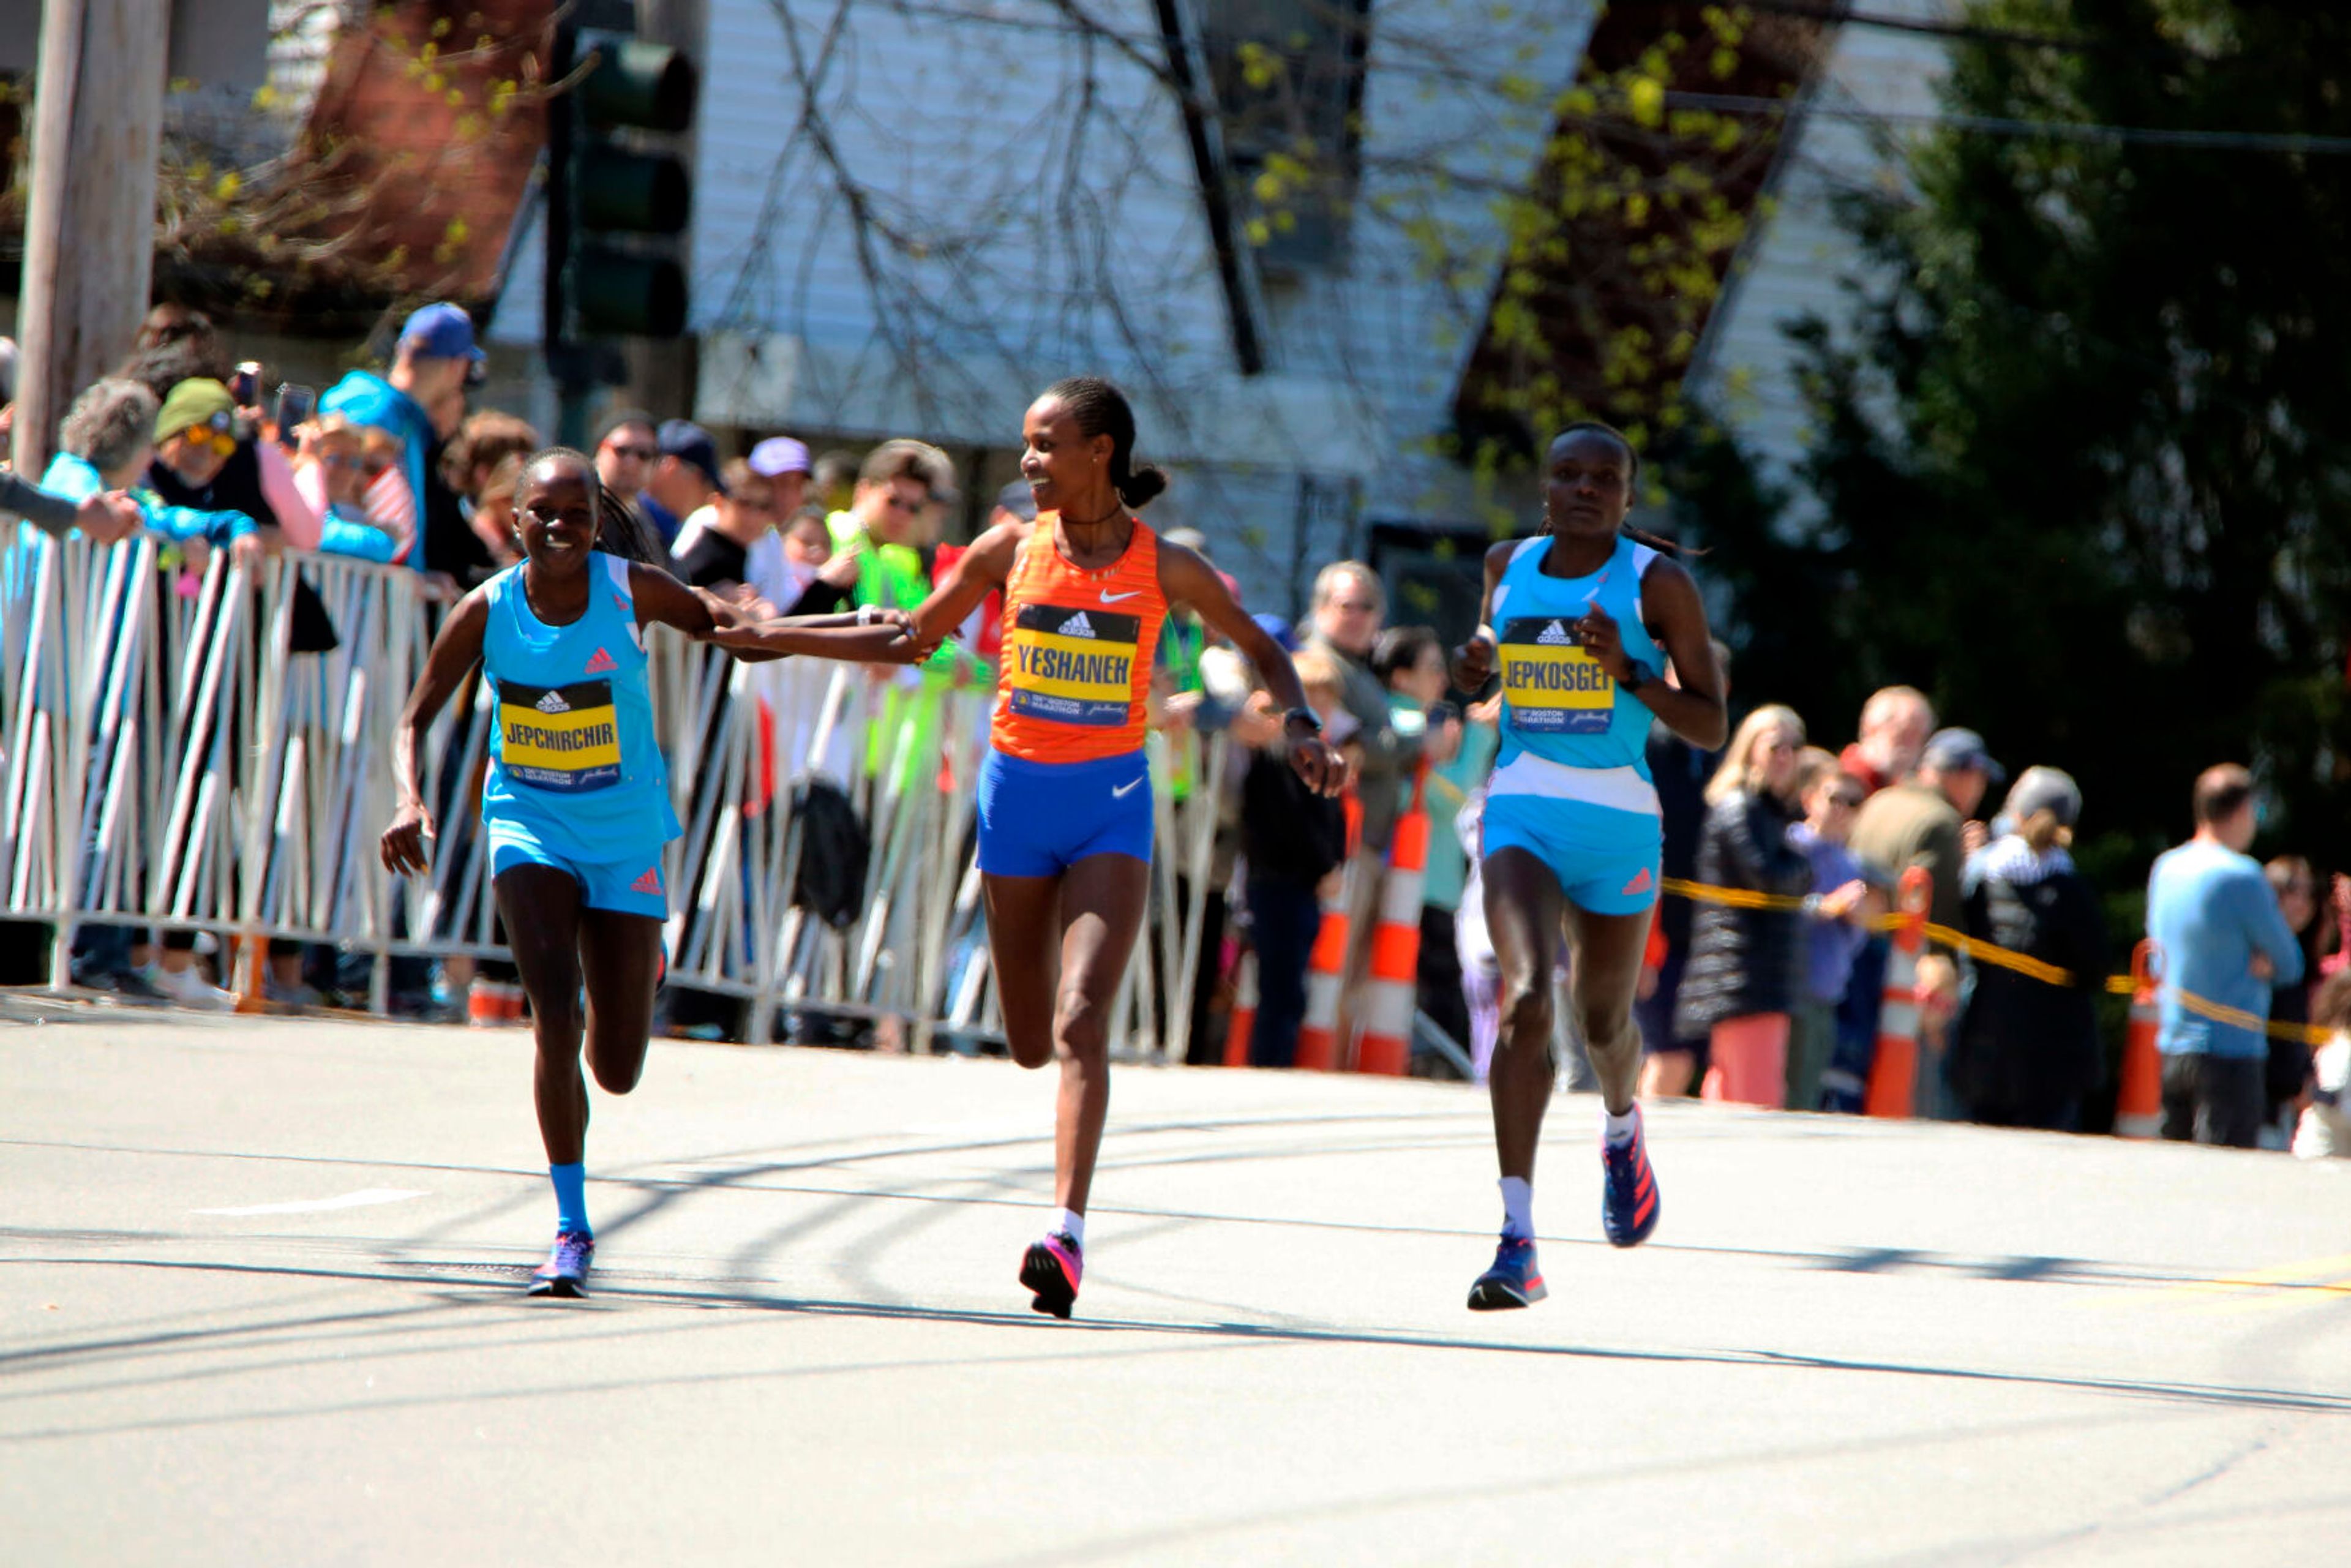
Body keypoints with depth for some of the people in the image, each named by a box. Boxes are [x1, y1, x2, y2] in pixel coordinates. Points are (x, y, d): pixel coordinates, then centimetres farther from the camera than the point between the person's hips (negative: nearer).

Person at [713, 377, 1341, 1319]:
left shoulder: (1163, 567, -3)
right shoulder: (1010, 551, 1)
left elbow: (1259, 647, 11)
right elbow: (914, 639, 12)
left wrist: (1301, 726, -6)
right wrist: (779, 638, 6)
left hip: (1112, 799, -3)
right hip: (1018, 791, 3)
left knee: (1080, 1021, -19)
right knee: (1031, 1043, 7)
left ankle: (1066, 1233, -26)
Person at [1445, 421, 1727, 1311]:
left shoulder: (1657, 585, -5)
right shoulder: (1508, 567, 6)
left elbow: (1709, 727, -4)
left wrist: (1630, 673, -20)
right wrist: (1474, 665, 4)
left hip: (1619, 817, -1)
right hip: (1522, 810, 1)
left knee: (1604, 1019, 15)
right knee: (1524, 997, -21)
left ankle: (1622, 1134, 54)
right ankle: (1517, 1241, -26)